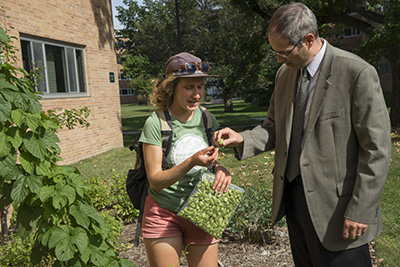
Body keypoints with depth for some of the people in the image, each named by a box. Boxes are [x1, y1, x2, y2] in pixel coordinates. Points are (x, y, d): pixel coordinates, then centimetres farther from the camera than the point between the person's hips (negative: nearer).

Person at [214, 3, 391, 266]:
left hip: (335, 204, -6)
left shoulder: (358, 73, -15)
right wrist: (242, 139, -6)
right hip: (294, 196, 7)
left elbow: (376, 150, -14)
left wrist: (360, 212, -14)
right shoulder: (285, 73, 6)